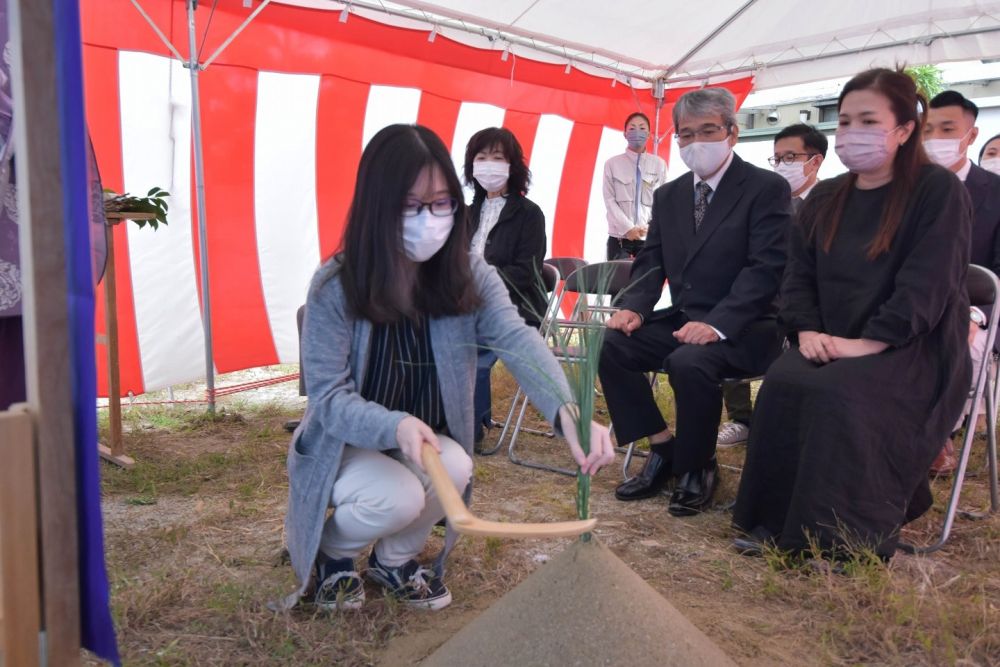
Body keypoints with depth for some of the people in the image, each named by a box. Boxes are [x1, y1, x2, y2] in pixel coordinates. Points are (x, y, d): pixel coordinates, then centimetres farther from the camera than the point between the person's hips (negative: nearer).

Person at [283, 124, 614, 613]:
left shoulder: (469, 276, -13)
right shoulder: (334, 287, -20)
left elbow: (518, 341, -30)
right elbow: (329, 397, -21)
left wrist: (566, 410, -50)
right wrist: (395, 426, -42)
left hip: (428, 440, 3)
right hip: (345, 444, -3)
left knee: (455, 467, -28)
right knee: (398, 498, -30)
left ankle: (394, 559, 6)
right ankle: (329, 548, 7)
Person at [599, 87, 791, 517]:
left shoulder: (768, 188, -6)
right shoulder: (668, 195, 13)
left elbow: (766, 268, -16)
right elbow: (651, 261, 11)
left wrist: (717, 324, -28)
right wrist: (634, 307, -11)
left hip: (742, 328, -6)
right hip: (682, 319, 6)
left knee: (689, 362, -34)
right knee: (611, 345, -16)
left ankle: (698, 467, -7)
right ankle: (663, 450, -2)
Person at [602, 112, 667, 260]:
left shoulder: (659, 164, 7)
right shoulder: (613, 164, 4)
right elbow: (609, 200, 0)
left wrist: (651, 227, -7)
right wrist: (627, 228, -9)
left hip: (650, 237, 1)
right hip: (619, 237, -1)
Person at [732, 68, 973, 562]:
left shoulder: (939, 191, -4)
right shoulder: (823, 200, 14)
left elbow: (927, 284, -14)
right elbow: (798, 276, 11)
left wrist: (867, 343, -24)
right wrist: (807, 331, -8)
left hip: (915, 350, -5)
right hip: (831, 345, 5)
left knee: (842, 393, -34)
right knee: (783, 382, -26)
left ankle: (843, 539, -20)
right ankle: (778, 523, -16)